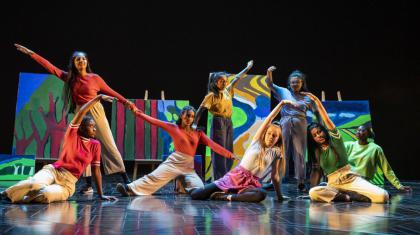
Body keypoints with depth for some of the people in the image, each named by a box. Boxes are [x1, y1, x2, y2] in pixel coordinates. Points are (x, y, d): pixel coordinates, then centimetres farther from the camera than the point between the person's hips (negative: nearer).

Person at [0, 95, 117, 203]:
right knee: (36, 184, -37)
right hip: (53, 170, -1)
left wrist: (101, 195, 8)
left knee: (46, 194, -34)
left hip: (68, 183, 1)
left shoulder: (95, 145, 9)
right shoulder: (72, 134, 3)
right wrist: (99, 97, -10)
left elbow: (96, 170, 11)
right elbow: (81, 112, -8)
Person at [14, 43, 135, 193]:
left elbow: (110, 92, 3)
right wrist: (31, 53, 6)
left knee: (108, 144, -3)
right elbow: (50, 67, 8)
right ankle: (89, 184, 4)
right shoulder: (70, 78, 8)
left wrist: (127, 102, -1)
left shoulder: (95, 78, 0)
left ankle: (125, 179, 1)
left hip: (95, 112, -3)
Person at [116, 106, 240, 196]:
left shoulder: (198, 133, 11)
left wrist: (229, 154, 1)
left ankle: (182, 184, 14)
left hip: (189, 166, 3)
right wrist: (139, 113, -5)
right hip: (174, 162, -3)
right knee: (155, 177, -21)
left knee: (199, 189, -14)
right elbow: (155, 121, 1)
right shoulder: (174, 127, 4)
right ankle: (130, 189, -26)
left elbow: (212, 144, 8)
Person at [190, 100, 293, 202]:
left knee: (261, 195, -41)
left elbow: (275, 176, 12)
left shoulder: (276, 153, 8)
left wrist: (279, 195, 12)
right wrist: (281, 103, -4)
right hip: (237, 176, -1)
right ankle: (227, 192, 11)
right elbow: (269, 119, 0)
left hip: (251, 182, 1)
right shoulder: (257, 141, 4)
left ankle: (225, 196, -26)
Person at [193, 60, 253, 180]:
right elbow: (201, 109, -11)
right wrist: (195, 123, -18)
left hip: (229, 122, 7)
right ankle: (219, 179, -4)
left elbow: (237, 79, 21)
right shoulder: (212, 95, -8)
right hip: (219, 123, -7)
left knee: (228, 151, 7)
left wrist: (247, 68, 29)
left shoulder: (228, 91, 10)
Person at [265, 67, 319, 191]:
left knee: (299, 153, 2)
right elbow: (270, 84, 2)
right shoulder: (283, 92, 10)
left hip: (300, 125, 0)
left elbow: (316, 112, 13)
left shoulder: (307, 97, 10)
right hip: (285, 123, 0)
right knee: (282, 152, 4)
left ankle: (301, 182, 7)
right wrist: (269, 73, -16)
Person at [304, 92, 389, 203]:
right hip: (333, 185, 3)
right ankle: (348, 197, -24)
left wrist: (316, 100, -8)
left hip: (352, 179, -3)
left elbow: (327, 120, -5)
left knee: (383, 197, -26)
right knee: (313, 193, -35)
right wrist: (313, 188, -7)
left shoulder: (335, 139, 5)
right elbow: (316, 170, 9)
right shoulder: (316, 152, 13)